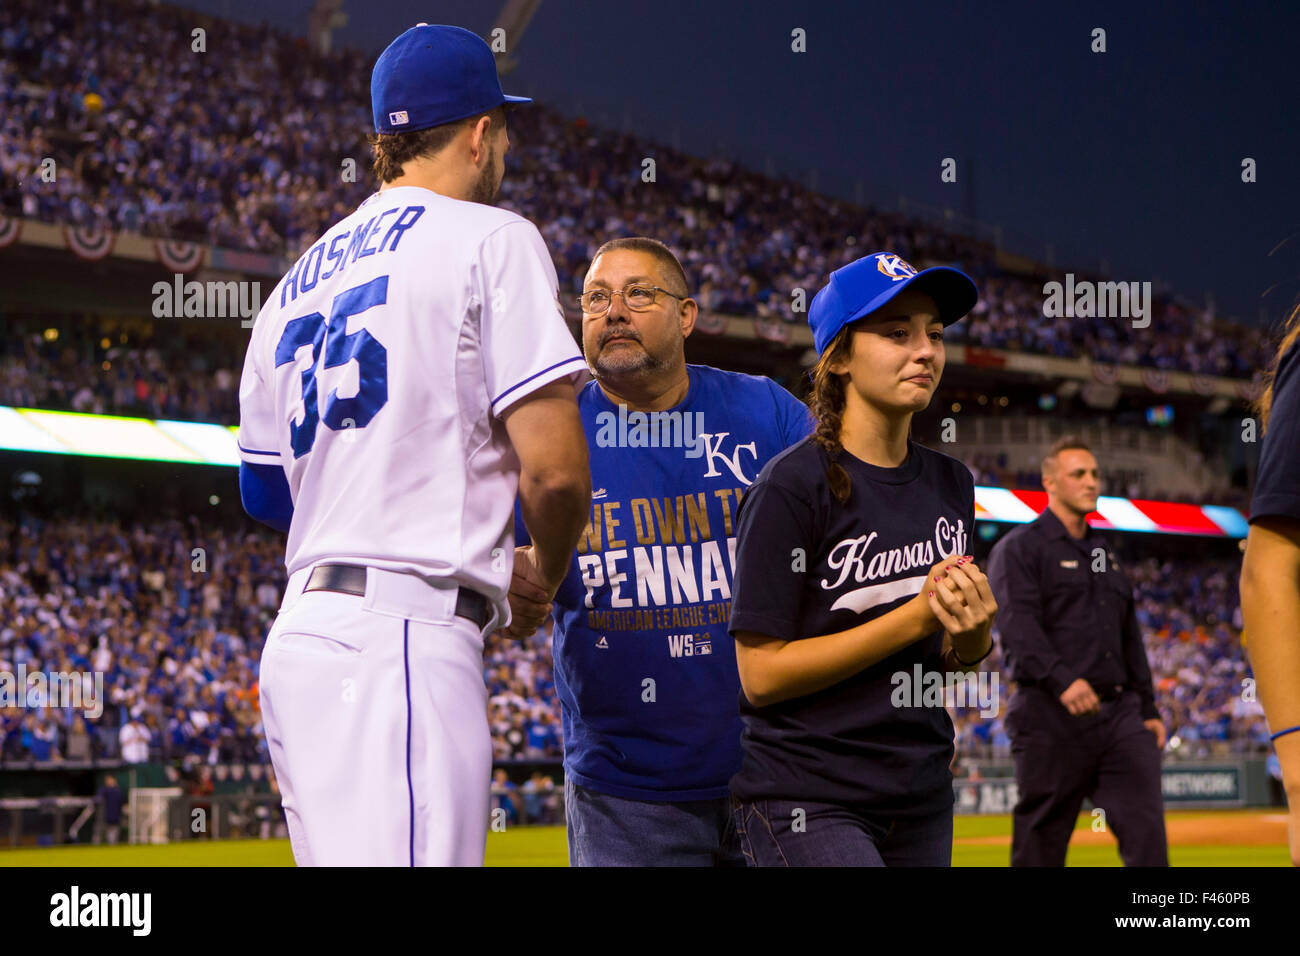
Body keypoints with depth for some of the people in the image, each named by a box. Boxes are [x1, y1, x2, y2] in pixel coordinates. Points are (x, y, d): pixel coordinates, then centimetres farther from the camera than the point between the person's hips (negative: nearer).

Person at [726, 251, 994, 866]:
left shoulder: (952, 486, 9)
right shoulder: (790, 488, -12)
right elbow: (761, 674, -16)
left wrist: (973, 635, -9)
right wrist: (916, 617, -19)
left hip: (923, 801, 7)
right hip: (805, 806, -7)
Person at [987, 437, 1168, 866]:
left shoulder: (1104, 554, 23)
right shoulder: (1019, 548, -1)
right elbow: (1017, 624, -16)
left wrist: (1148, 708, 17)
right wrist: (1062, 679, -31)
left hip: (1119, 710, 6)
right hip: (1052, 718, -6)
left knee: (1146, 827, -9)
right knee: (1040, 844, 0)